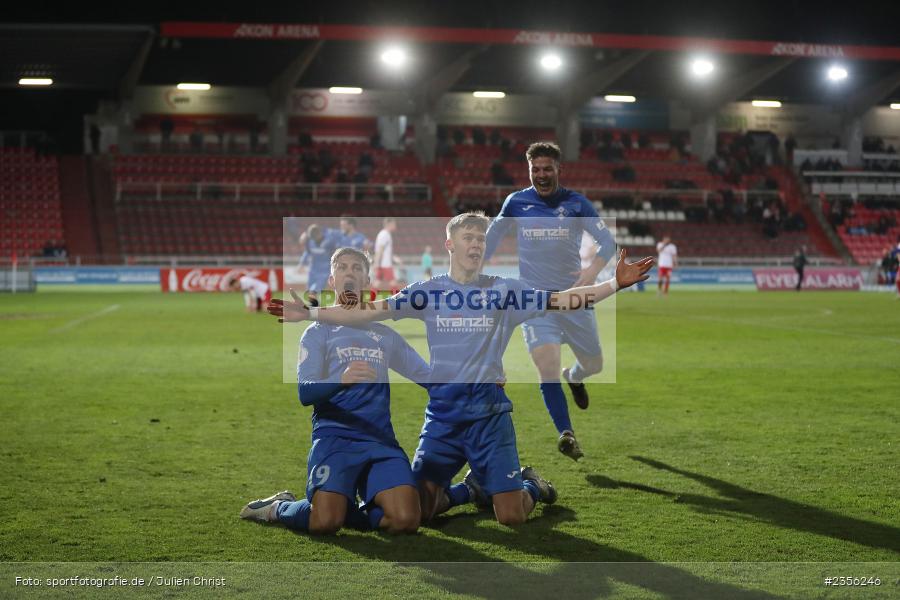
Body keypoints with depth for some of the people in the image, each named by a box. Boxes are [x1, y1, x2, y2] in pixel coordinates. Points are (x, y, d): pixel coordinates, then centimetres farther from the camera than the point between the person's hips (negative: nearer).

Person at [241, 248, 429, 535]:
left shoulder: (385, 335, 22)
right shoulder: (318, 332, 10)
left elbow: (429, 377, 24)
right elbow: (304, 392, -4)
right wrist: (341, 379, -25)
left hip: (380, 440, 3)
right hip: (334, 436, -3)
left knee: (405, 520, -22)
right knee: (325, 523, -26)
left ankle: (343, 508, 7)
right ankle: (279, 507, 9)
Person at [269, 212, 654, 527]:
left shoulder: (504, 291, 0)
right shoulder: (429, 292, 1)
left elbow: (561, 300, -7)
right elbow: (368, 312, -4)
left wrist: (615, 284, -19)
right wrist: (308, 313, -12)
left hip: (490, 411, -1)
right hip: (443, 412, 1)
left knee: (511, 517, -8)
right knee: (417, 510, -3)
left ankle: (529, 485, 30)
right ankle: (472, 489, 28)